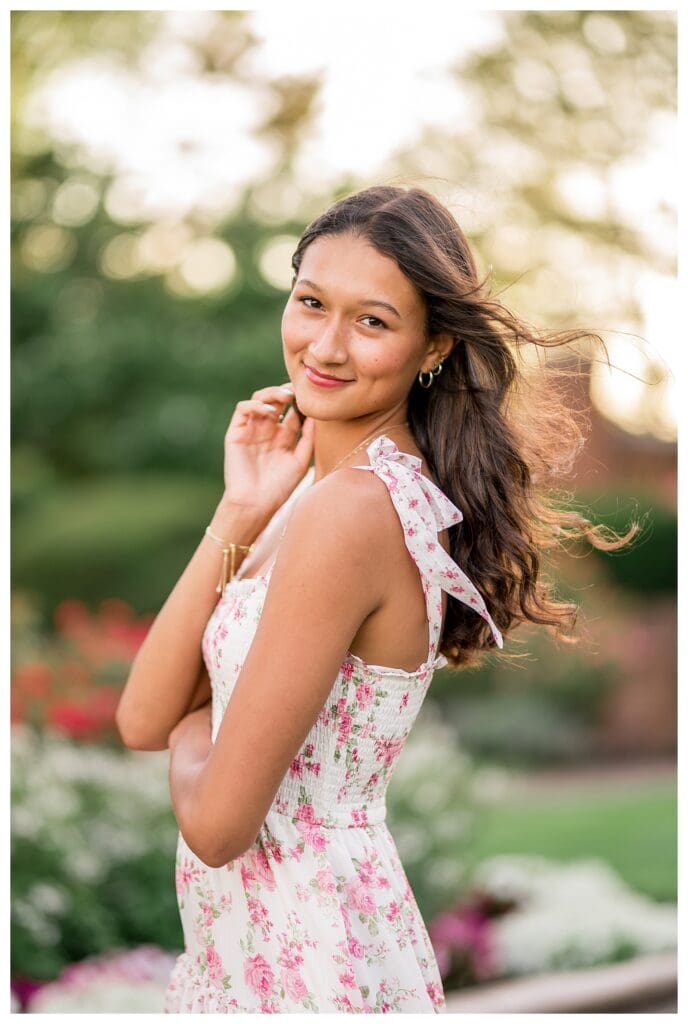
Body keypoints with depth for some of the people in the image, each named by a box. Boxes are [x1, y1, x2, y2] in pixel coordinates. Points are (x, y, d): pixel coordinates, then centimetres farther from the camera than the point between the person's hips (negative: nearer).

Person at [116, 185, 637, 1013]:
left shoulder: (350, 509, -23)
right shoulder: (319, 485, 4)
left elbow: (217, 823, -22)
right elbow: (142, 719, -2)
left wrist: (190, 739, -2)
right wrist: (240, 515, -9)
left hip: (294, 960, -8)